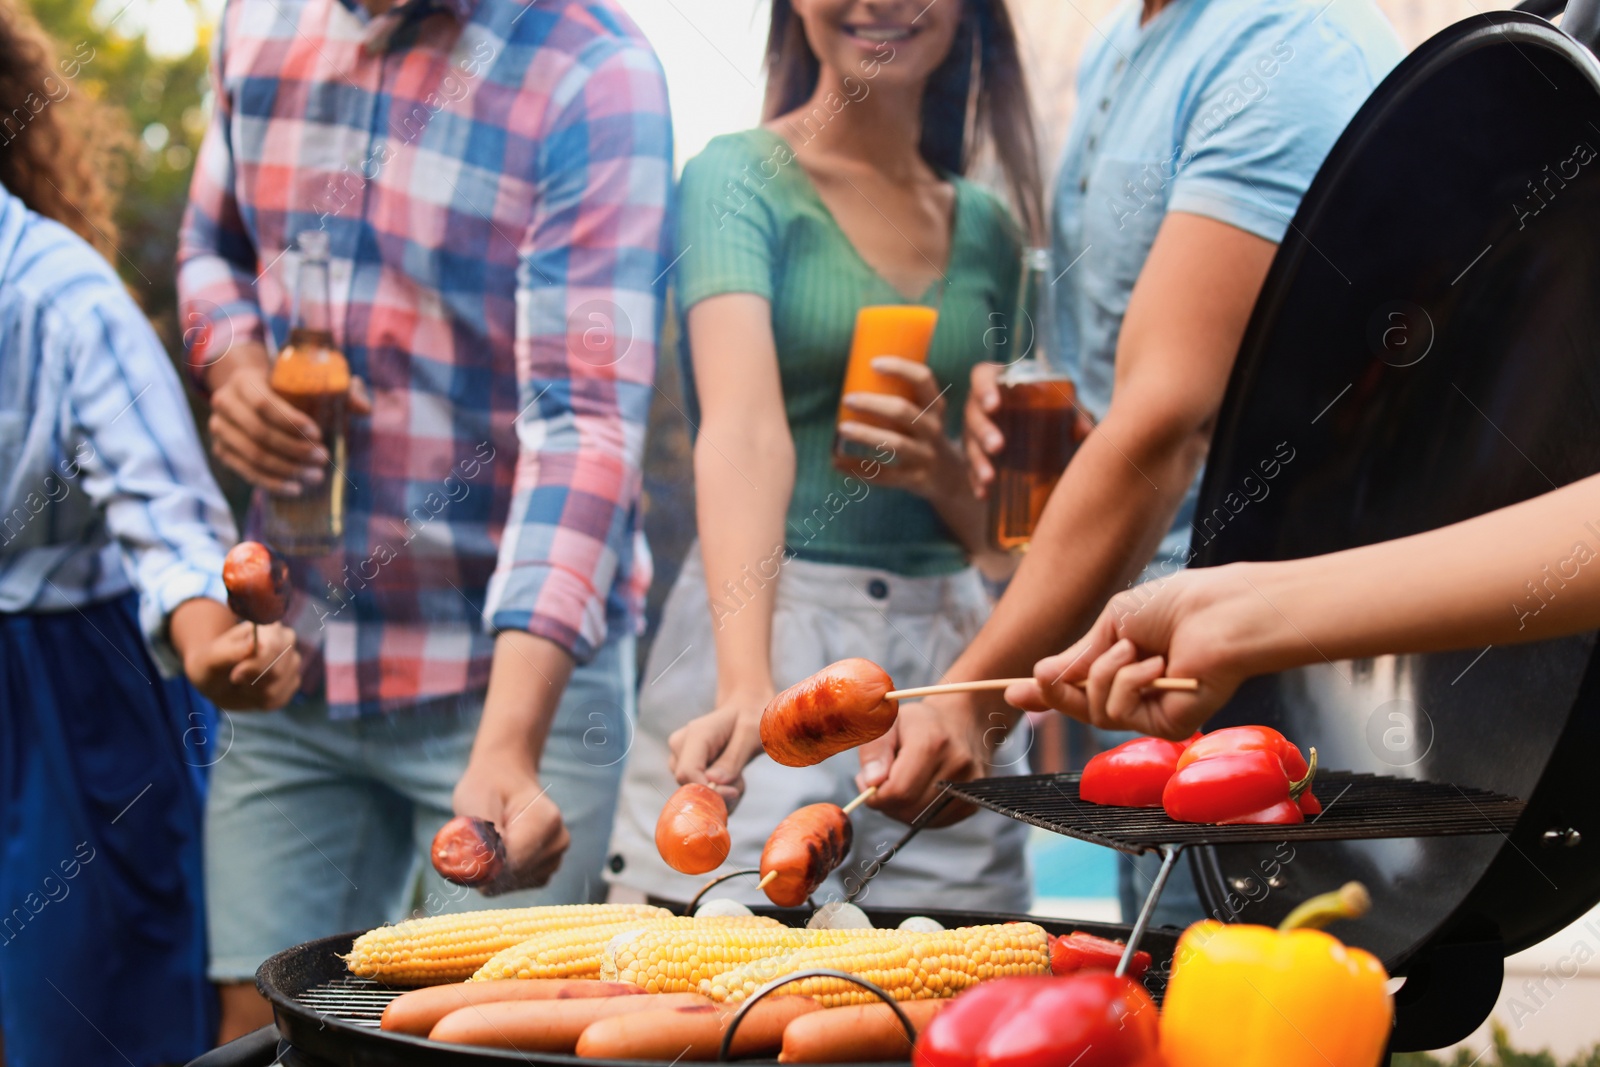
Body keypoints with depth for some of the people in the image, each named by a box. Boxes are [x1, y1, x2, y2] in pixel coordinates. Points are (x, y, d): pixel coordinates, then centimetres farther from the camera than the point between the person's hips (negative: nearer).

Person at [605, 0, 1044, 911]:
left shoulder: (986, 225, 14)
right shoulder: (740, 176, -2)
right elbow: (744, 429, -19)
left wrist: (942, 467, -5)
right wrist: (747, 682, -33)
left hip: (950, 655, 5)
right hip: (763, 634, -5)